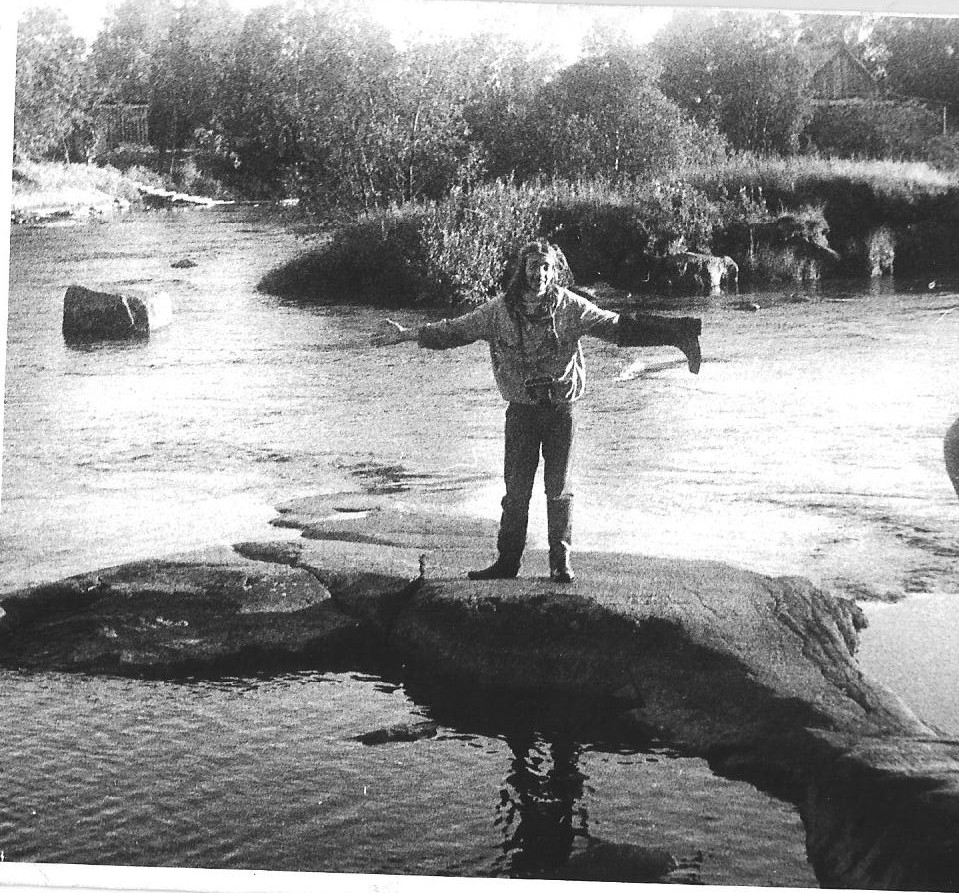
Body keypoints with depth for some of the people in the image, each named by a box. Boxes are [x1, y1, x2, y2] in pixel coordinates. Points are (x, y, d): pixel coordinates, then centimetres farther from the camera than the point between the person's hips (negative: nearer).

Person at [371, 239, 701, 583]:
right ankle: (507, 560, 12)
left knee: (559, 489, 3)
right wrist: (406, 334, 1)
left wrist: (679, 332, -9)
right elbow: (454, 330, 4)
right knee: (516, 489, 2)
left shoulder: (570, 307, -6)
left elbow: (618, 326, -5)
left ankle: (561, 561, 14)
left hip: (562, 408, -1)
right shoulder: (499, 310, -3)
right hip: (522, 409, 1)